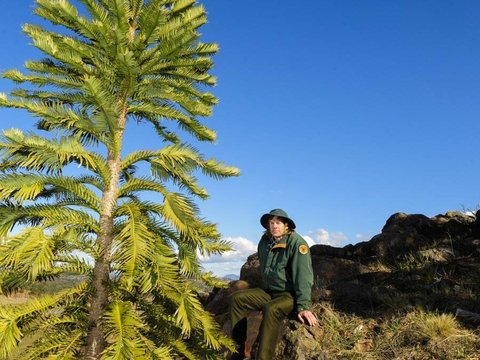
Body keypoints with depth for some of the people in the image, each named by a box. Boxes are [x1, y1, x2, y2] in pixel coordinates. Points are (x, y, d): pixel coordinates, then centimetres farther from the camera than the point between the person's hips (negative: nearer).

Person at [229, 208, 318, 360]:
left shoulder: (296, 242, -17)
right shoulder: (265, 241, 4)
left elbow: (303, 275, -23)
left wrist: (303, 306, -28)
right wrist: (264, 291, 24)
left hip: (290, 295, -7)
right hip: (269, 291, 8)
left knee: (271, 309, -35)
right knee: (237, 298, -4)